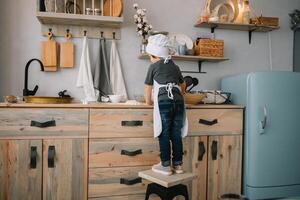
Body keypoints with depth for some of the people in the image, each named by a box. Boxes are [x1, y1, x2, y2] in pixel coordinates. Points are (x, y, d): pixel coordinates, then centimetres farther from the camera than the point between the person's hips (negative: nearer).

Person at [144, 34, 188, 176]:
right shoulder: (175, 66, 23)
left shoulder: (154, 66, 11)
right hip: (178, 101, 5)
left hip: (163, 102, -4)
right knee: (176, 134, 10)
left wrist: (149, 101, 34)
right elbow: (183, 86, 39)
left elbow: (148, 95, 15)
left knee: (164, 135, 3)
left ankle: (166, 166, 8)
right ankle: (178, 165, 17)